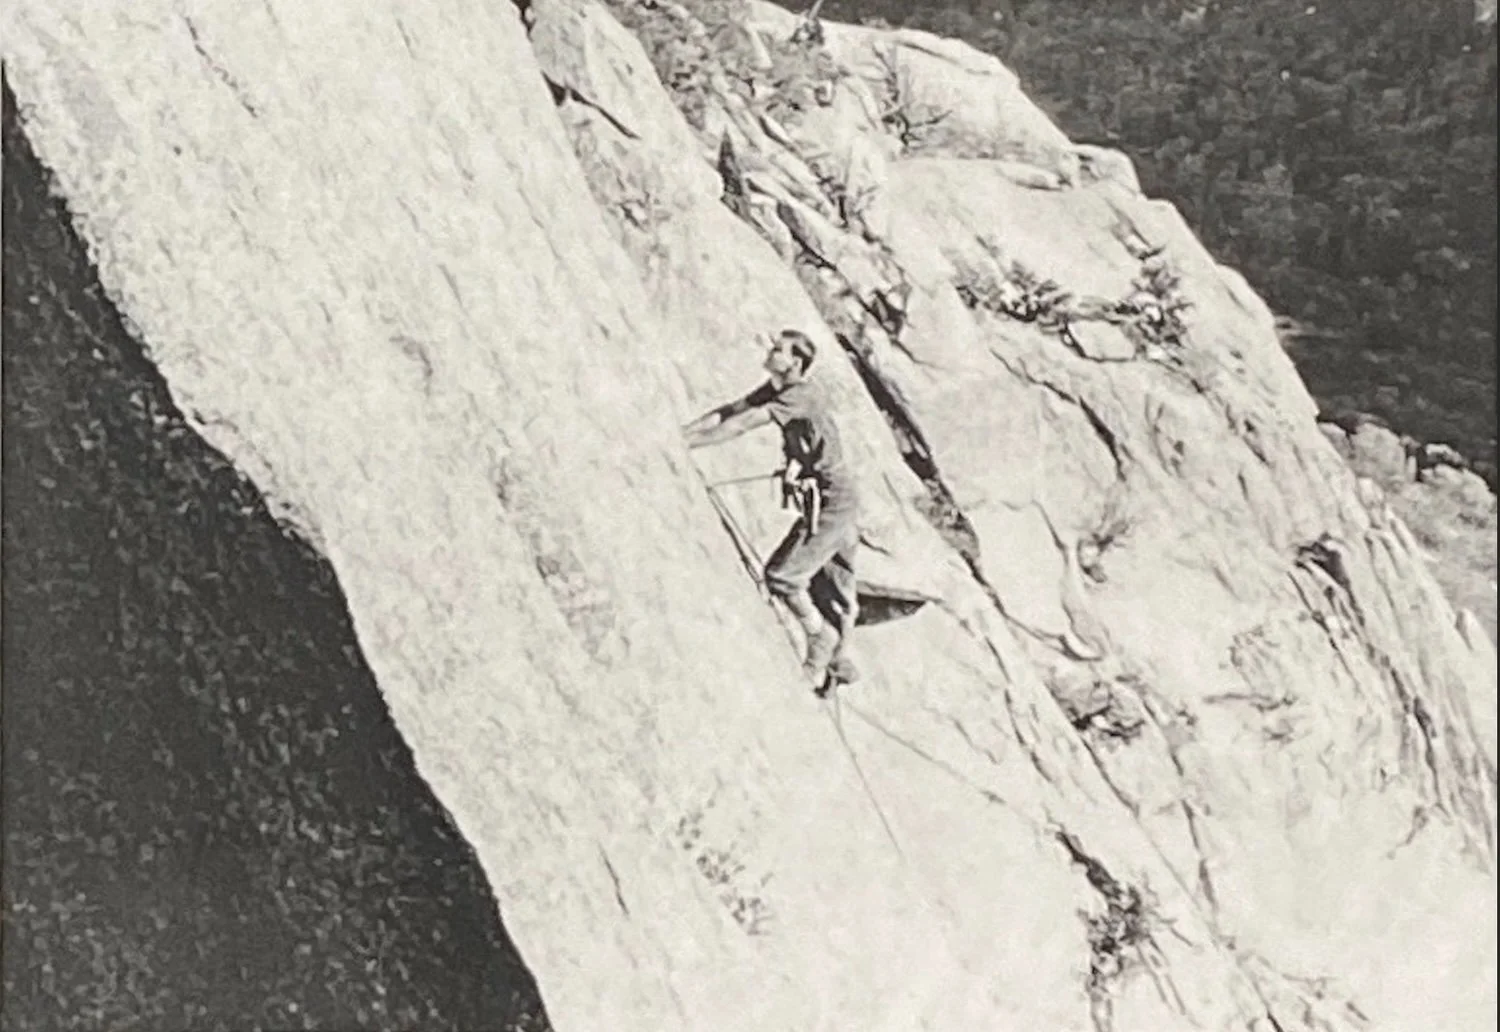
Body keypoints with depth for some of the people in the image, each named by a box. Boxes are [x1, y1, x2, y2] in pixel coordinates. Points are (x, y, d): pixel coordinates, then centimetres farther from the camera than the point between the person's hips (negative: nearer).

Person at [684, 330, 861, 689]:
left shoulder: (803, 395, -20)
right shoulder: (775, 390, 7)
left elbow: (743, 424, -24)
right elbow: (728, 412, 3)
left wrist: (688, 443, -23)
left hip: (831, 502, -9)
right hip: (823, 501, 9)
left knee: (782, 575, -10)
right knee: (832, 586, 17)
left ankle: (821, 638, 7)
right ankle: (836, 660, 27)